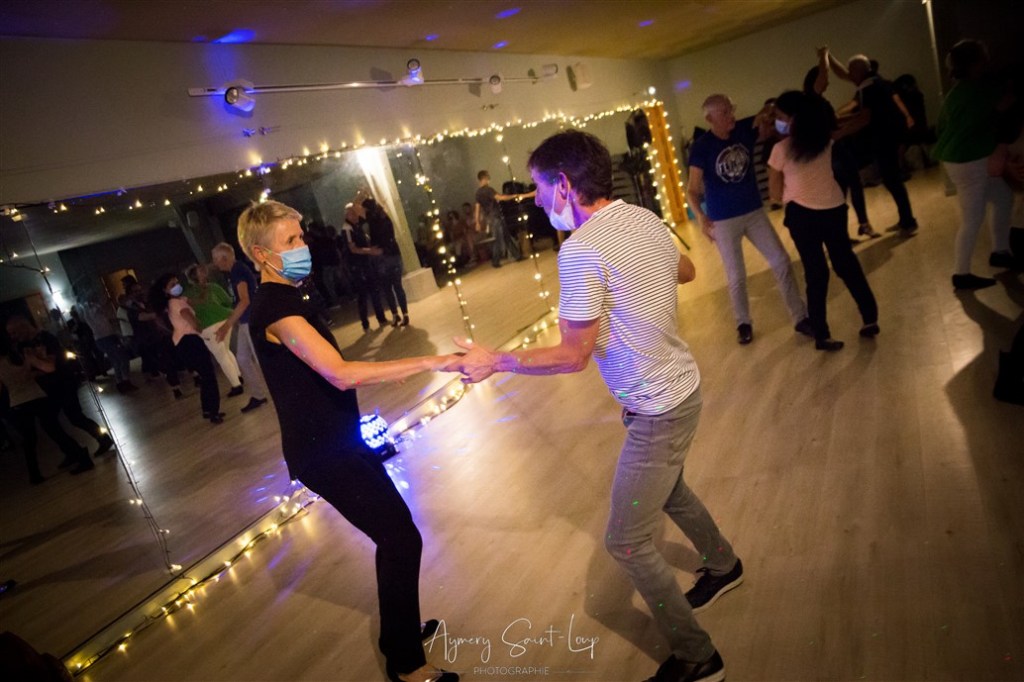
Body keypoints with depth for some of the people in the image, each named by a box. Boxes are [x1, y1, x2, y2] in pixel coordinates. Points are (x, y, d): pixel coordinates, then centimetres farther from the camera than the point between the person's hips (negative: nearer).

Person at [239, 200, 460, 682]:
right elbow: (341, 374, -33)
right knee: (402, 540, -5)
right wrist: (430, 363, -33)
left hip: (333, 442, 10)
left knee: (393, 534, 18)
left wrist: (355, 431, 24)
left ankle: (397, 632, 37)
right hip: (325, 452, -10)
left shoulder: (279, 299, 12)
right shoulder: (276, 307, -21)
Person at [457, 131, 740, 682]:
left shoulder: (581, 251, -26)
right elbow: (685, 271, 18)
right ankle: (722, 565, 57)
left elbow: (572, 356, -21)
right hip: (681, 383, 9)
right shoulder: (643, 217, 0)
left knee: (627, 542, 4)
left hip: (657, 409, -9)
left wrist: (494, 361, -11)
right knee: (667, 490, 32)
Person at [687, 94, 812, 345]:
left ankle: (800, 317, 15)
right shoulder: (701, 147, -14)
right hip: (723, 220, -4)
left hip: (754, 212, 4)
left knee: (781, 261, 3)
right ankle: (743, 323, 28)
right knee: (736, 277, 7)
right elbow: (693, 189, -15)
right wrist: (700, 216, -32)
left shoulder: (745, 129, -4)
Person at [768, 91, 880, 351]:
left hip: (803, 214, -4)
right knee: (846, 263, 17)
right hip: (834, 208, 4)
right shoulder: (825, 139, 3)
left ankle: (822, 335, 10)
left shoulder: (781, 149, -10)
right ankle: (870, 319, 22)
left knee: (816, 273, 4)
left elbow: (776, 194, -5)